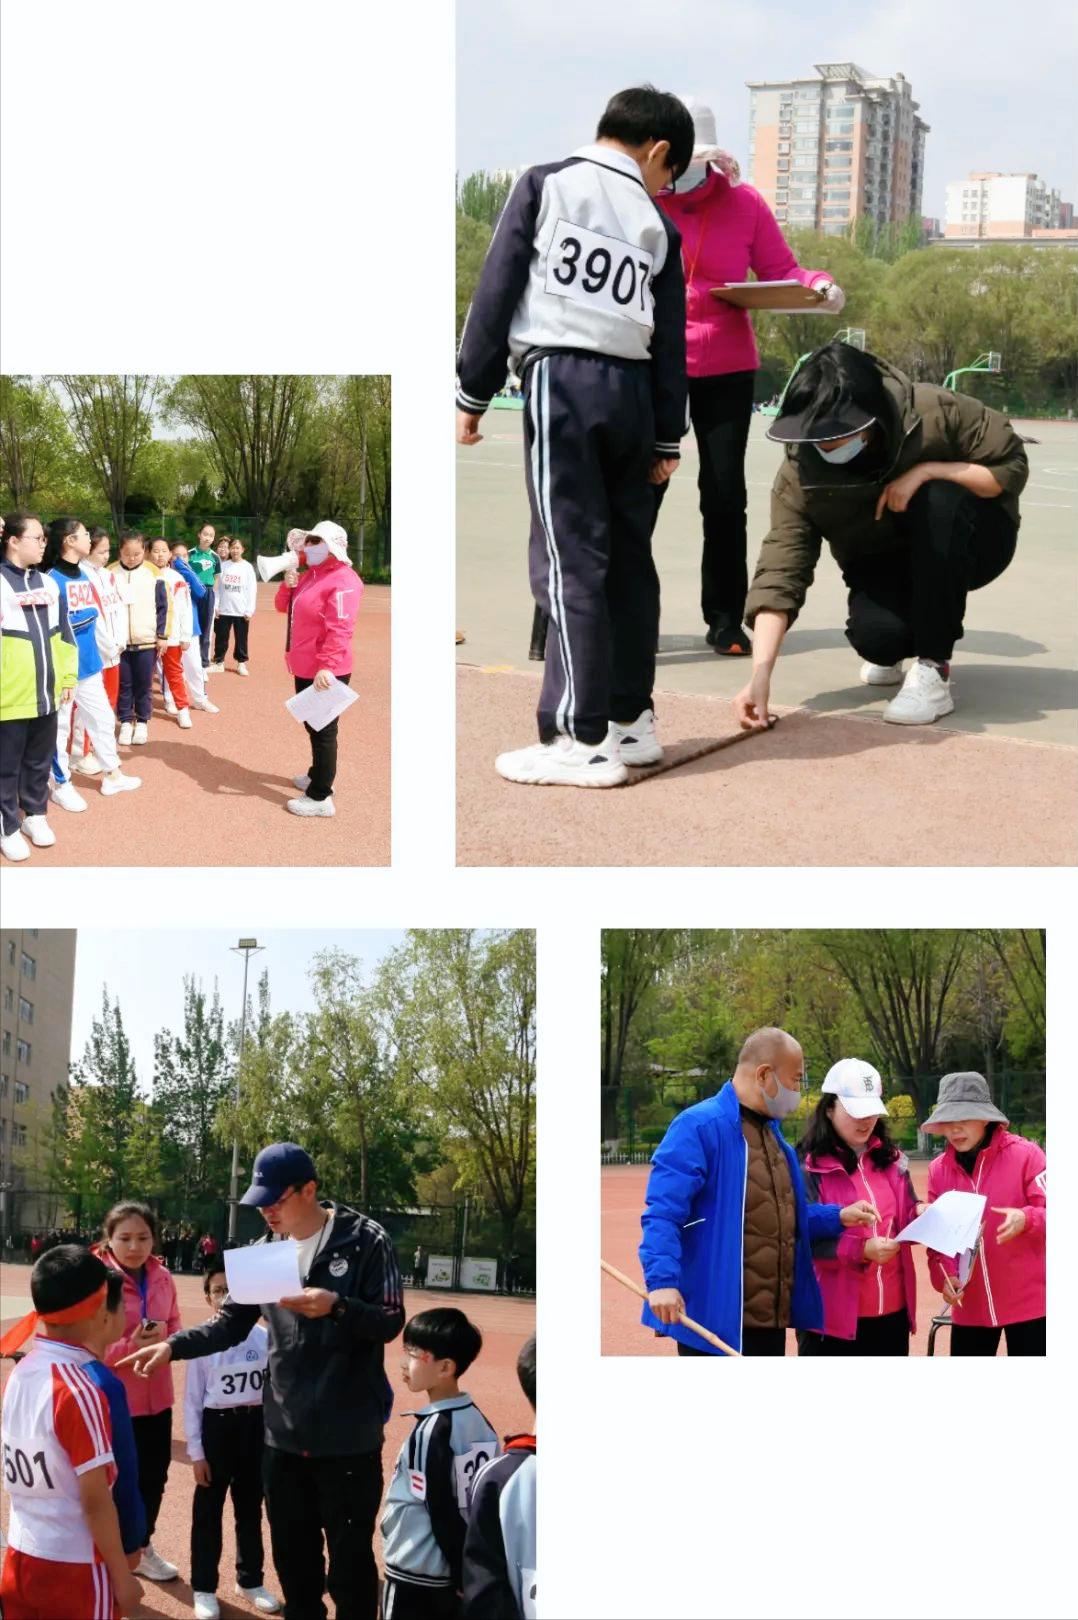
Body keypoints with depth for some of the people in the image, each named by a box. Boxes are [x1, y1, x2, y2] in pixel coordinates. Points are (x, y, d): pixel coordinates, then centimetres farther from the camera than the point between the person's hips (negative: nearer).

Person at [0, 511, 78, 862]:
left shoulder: (49, 584, 10)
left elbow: (64, 634, 16)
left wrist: (68, 678, 13)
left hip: (46, 694, 6)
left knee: (40, 762, 18)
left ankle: (35, 814, 34)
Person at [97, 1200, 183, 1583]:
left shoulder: (162, 1278, 0)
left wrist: (164, 1339, -12)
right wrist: (131, 1347, -29)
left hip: (156, 1398, 6)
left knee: (154, 1476, 20)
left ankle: (142, 1548, 40)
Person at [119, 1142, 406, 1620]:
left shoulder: (364, 1241, -9)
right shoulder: (264, 1250, 6)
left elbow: (390, 1323, -11)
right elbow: (231, 1323, 9)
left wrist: (337, 1307, -28)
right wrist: (173, 1346, -6)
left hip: (348, 1434, -5)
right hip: (283, 1433, 5)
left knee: (350, 1556, 3)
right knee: (292, 1554, 17)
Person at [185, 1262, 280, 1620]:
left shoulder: (263, 1338, -4)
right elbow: (192, 1400, -6)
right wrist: (196, 1452, -7)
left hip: (256, 1428, 2)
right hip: (217, 1427, -2)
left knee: (250, 1508, 16)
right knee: (208, 1511, 7)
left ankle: (249, 1580, 32)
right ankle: (204, 1588, 19)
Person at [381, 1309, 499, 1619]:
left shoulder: (432, 1431, -18)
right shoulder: (480, 1423, 4)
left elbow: (442, 1512, -16)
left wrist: (460, 1572, -7)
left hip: (415, 1575, -7)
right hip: (454, 1573, 7)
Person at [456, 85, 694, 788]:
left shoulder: (544, 185, 5)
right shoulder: (657, 226, 12)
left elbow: (497, 290, 0)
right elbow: (671, 342, 10)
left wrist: (473, 393, 3)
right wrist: (668, 438, 15)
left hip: (562, 380, -4)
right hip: (633, 389, 4)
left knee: (570, 560, -6)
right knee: (629, 557, 12)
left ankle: (584, 741, -8)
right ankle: (633, 721, 17)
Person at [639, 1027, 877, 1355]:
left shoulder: (771, 1131, 17)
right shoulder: (699, 1127, -12)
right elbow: (662, 1213, -20)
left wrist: (839, 1217, 11)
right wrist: (662, 1279, -31)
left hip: (769, 1318, 9)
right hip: (713, 1319, -9)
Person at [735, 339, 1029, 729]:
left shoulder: (935, 413, -28)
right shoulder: (799, 475, -23)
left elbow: (1011, 467, -19)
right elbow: (780, 570, -28)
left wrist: (927, 471, -35)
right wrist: (760, 676, -39)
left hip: (967, 545, -1)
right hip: (884, 562, 1)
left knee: (939, 500, -35)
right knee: (874, 634, -32)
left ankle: (933, 670, -28)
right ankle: (891, 649, 10)